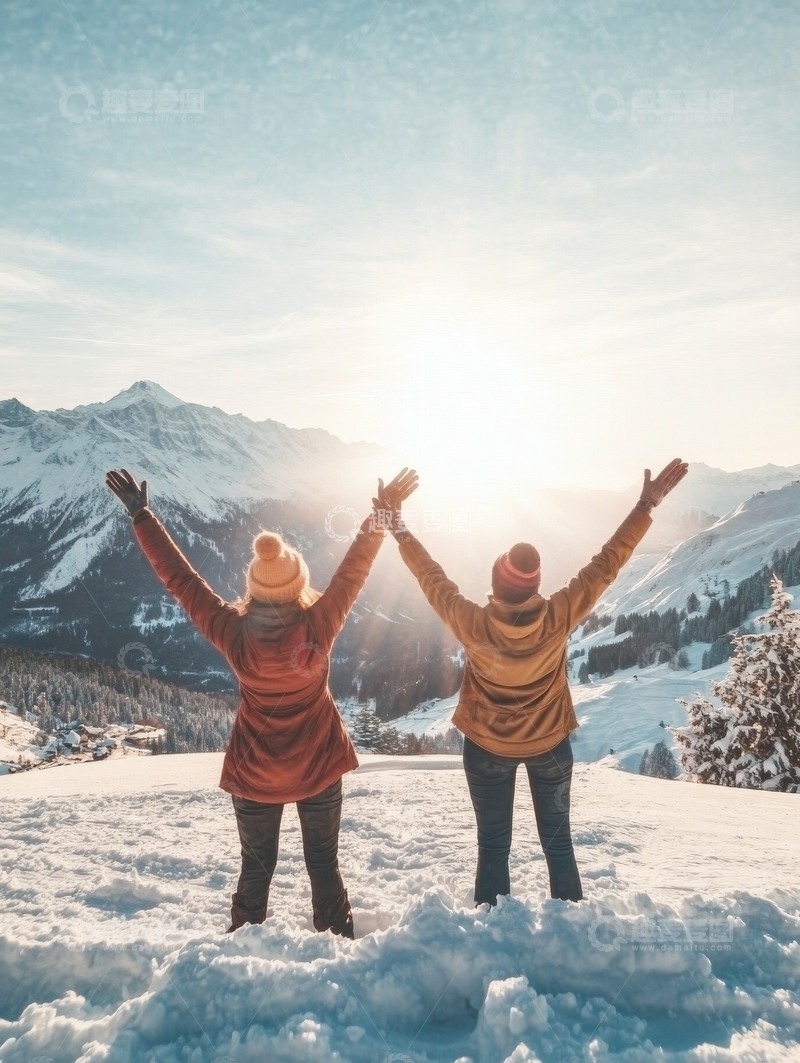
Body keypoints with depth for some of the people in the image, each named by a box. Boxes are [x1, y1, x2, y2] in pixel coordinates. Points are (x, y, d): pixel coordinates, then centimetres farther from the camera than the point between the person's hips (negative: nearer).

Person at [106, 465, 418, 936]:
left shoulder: (234, 635, -25)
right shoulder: (319, 627, -27)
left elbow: (181, 579, -19)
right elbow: (354, 570, -18)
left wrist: (141, 515, -12)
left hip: (255, 774, 1)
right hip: (319, 767, 0)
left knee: (256, 868, 20)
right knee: (325, 863, 18)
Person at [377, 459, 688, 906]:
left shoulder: (473, 624, -28)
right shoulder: (559, 618, -26)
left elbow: (433, 579, -14)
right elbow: (605, 566, -20)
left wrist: (400, 529, -3)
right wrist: (647, 506, -14)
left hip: (487, 748, -1)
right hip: (550, 745, 1)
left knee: (494, 847, 15)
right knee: (558, 842, 19)